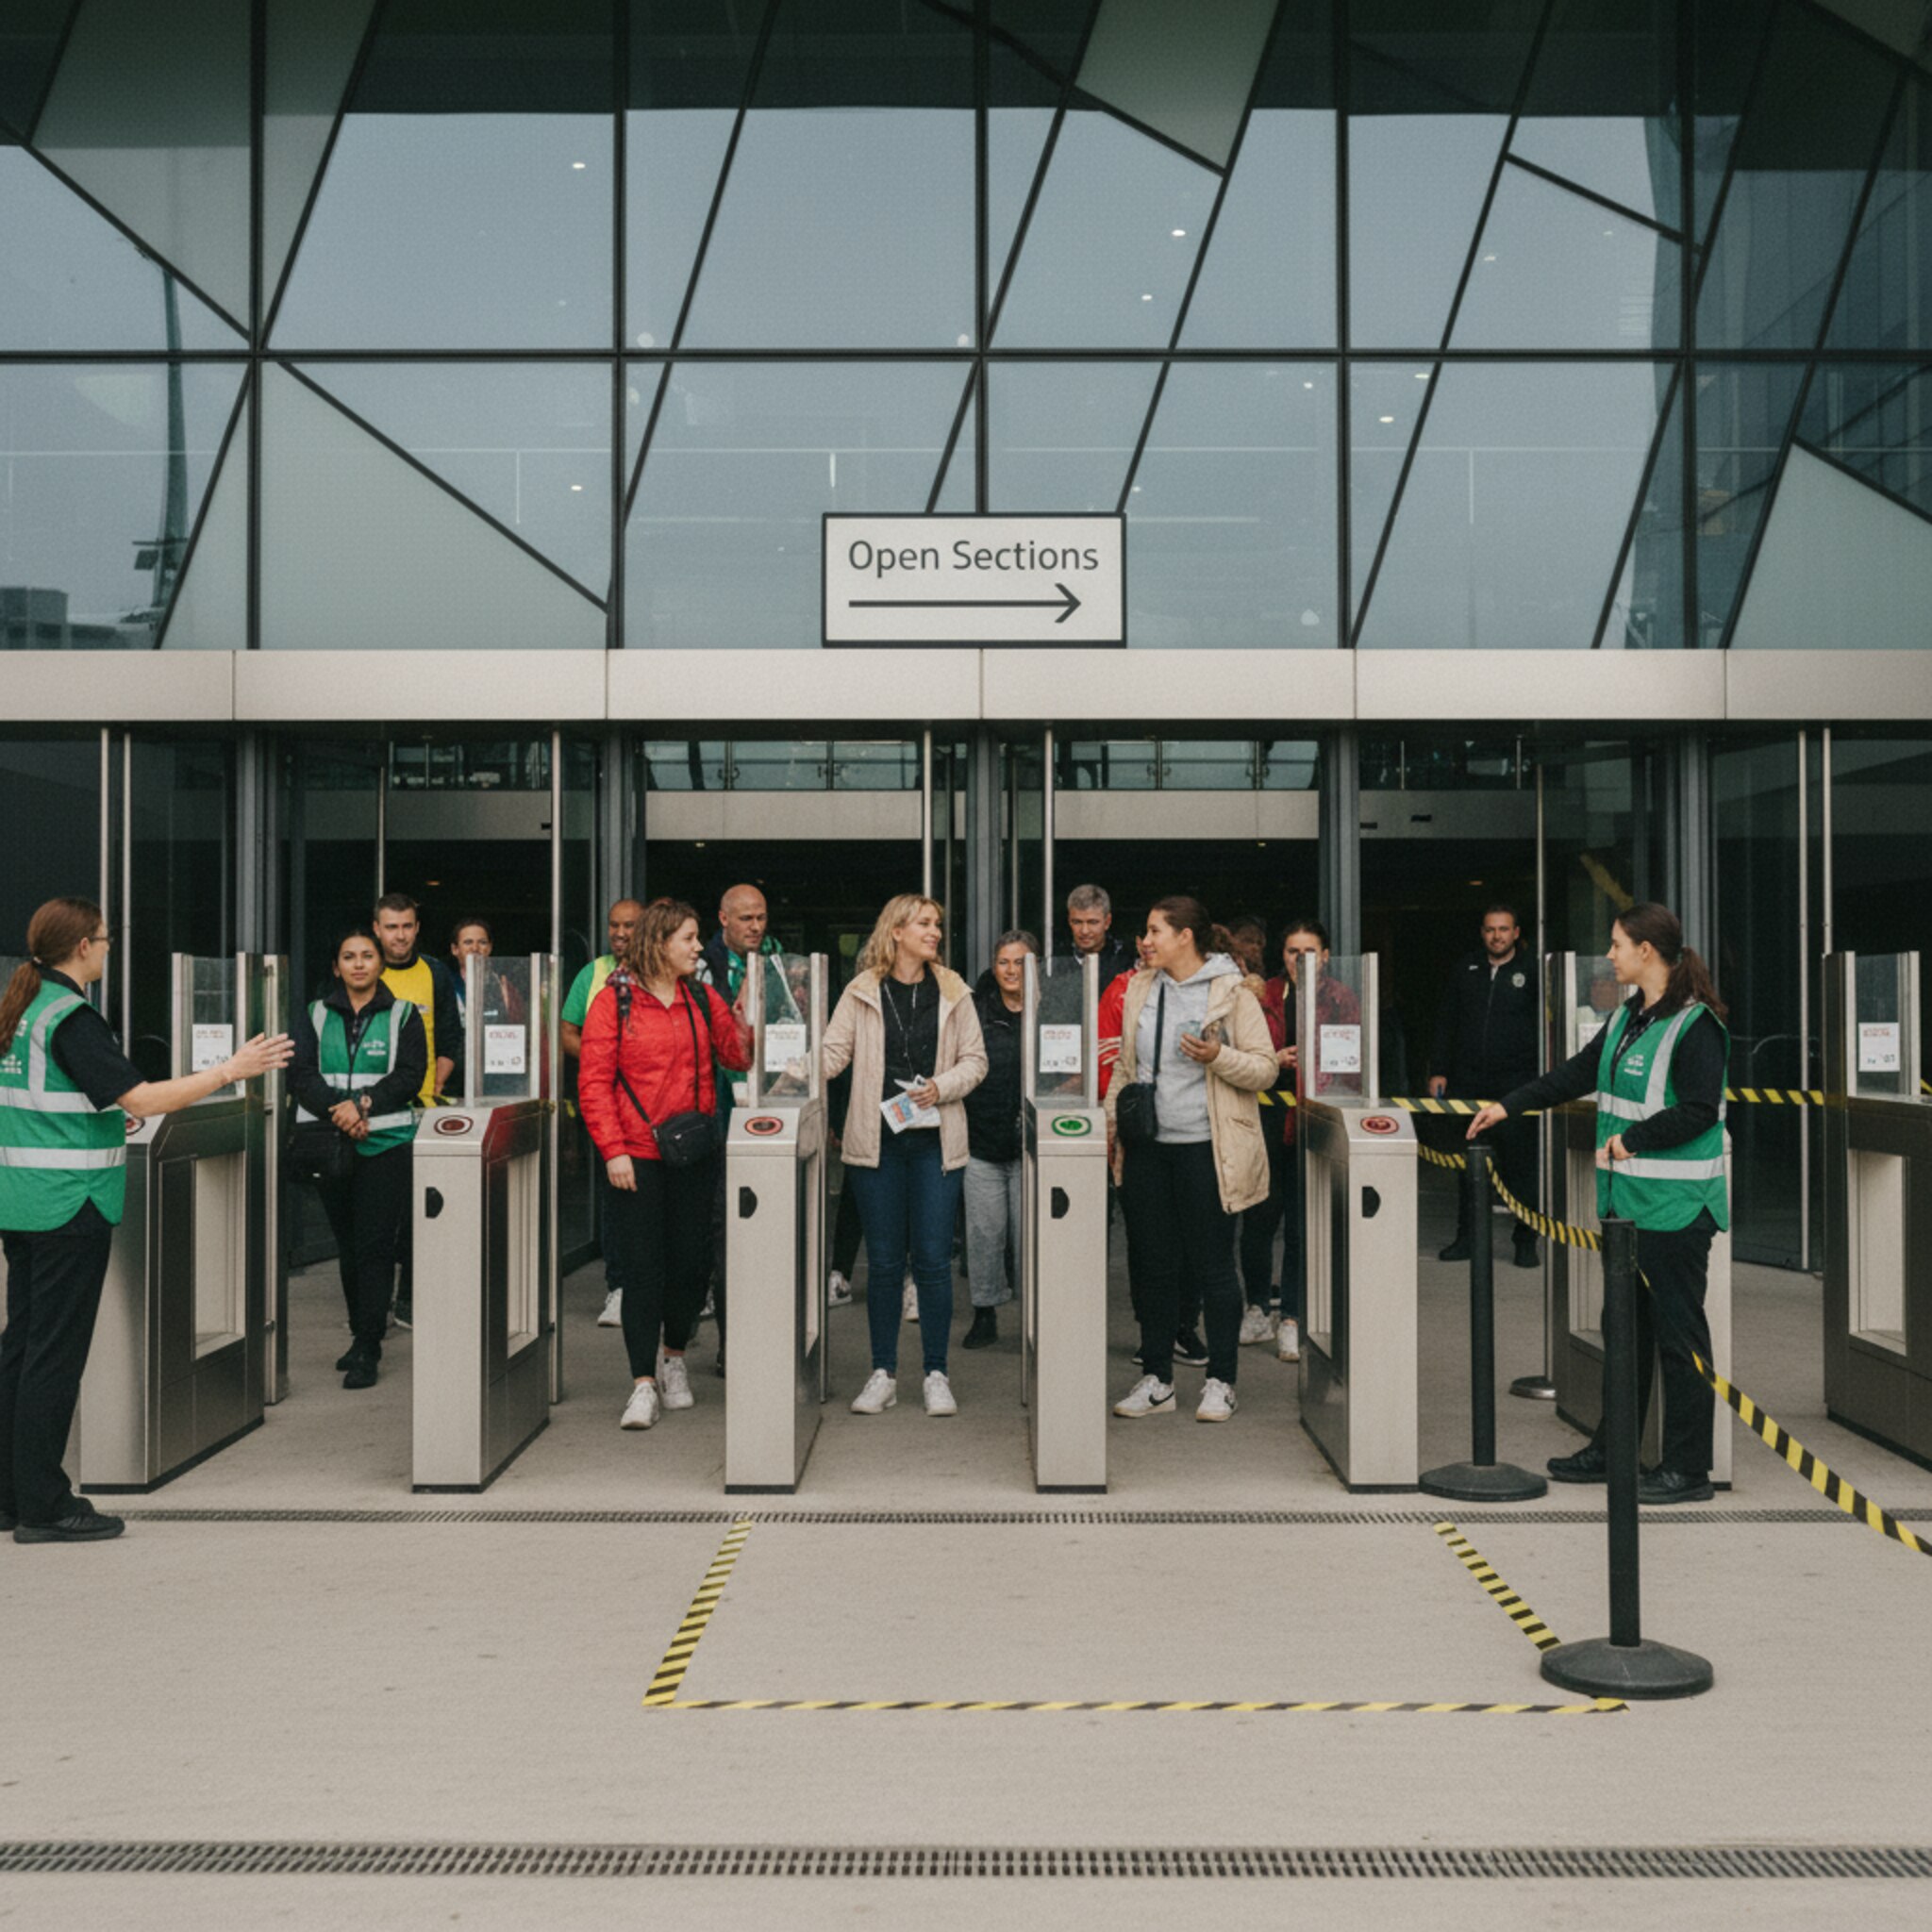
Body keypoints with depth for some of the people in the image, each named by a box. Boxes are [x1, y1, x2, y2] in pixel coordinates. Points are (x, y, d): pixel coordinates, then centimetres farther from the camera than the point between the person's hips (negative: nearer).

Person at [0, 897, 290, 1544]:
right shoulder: (71, 1018, -16)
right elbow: (142, 1096, -23)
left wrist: (107, 1113, 29)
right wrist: (231, 1070, -19)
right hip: (69, 1207, -9)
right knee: (55, 1352, -3)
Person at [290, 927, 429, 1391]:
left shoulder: (404, 1016, 6)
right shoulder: (315, 1017, 12)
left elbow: (409, 1076, -4)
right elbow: (301, 1075, 1)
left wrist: (363, 1102, -17)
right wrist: (339, 1110, -16)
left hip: (386, 1143, -3)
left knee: (374, 1244, -9)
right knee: (347, 1245, 9)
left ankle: (367, 1349, -6)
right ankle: (362, 1337, 21)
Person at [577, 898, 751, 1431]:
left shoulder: (702, 998, 10)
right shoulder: (614, 1000, -3)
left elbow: (738, 1056, 5)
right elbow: (594, 1083, -6)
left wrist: (743, 1015, -12)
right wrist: (613, 1150, -12)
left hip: (694, 1151, 4)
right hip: (636, 1156, -4)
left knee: (692, 1260, 7)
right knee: (641, 1267, -4)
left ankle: (673, 1356, 31)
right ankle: (644, 1384, 1)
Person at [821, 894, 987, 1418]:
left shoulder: (953, 993, 7)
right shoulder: (862, 992, 4)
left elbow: (975, 1060, 8)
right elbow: (833, 1053, 2)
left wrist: (941, 1086, -10)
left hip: (935, 1140, 1)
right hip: (877, 1140, 0)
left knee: (933, 1260, 0)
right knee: (883, 1261, 4)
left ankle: (936, 1374, 10)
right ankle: (883, 1373, 14)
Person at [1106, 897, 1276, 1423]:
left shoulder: (1232, 992, -4)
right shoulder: (1140, 989, 12)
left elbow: (1264, 1068, -5)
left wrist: (1218, 1056, -20)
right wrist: (1111, 1118, 10)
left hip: (1205, 1148, -5)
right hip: (1146, 1147, 5)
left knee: (1213, 1266, 1)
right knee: (1155, 1265, 9)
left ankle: (1220, 1383, 12)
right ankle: (1156, 1380, 18)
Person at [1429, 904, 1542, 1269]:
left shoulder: (1531, 972, 3)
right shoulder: (1466, 970, 13)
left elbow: (1546, 1027, 0)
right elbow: (1445, 1023, 15)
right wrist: (1439, 1071, 8)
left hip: (1515, 1081, -3)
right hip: (1468, 1081, 3)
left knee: (1520, 1163, -2)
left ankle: (1526, 1241, 6)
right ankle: (1466, 1237, 15)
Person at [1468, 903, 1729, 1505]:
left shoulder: (1696, 1024, -14)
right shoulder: (1628, 1015, 13)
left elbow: (1700, 1110, -19)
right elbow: (1580, 1071, 21)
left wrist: (1635, 1137, -21)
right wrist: (1510, 1106, 20)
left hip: (1676, 1205, -9)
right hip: (1627, 1197, 9)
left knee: (1678, 1330, -2)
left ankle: (1688, 1467, 7)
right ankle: (1612, 1449, 26)